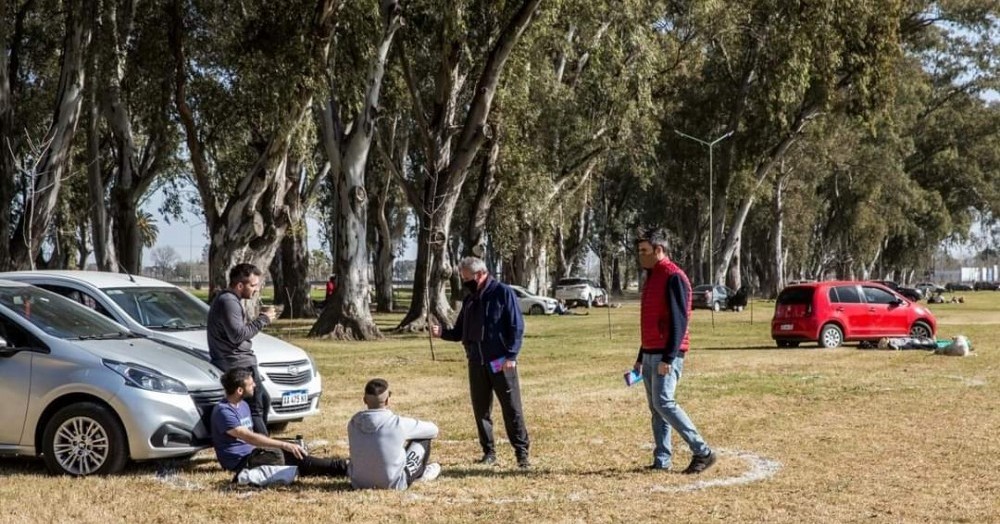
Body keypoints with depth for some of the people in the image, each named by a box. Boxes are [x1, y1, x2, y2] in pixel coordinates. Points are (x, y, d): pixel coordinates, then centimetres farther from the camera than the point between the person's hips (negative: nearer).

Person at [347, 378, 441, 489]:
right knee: (423, 438, 12)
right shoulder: (398, 424, -19)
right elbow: (433, 430, -2)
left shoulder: (353, 423, -7)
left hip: (359, 484, 4)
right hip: (393, 485, -4)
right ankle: (420, 474, 35)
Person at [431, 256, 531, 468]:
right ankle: (489, 452, 17)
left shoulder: (503, 293, -6)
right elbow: (460, 332, 17)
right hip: (476, 363, 6)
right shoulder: (470, 300, 14)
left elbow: (517, 327, -9)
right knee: (481, 409, 9)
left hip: (501, 362, -6)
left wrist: (511, 355, -17)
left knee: (512, 409, -4)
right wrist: (443, 333, -3)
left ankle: (522, 452, 1)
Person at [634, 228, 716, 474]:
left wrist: (668, 358, -24)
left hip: (666, 356, -10)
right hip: (651, 353, 10)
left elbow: (679, 320, -19)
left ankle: (702, 452, -11)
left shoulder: (673, 277, -12)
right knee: (655, 407, 8)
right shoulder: (652, 277, 19)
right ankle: (661, 460, 11)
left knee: (664, 403, -15)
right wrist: (641, 357, 24)